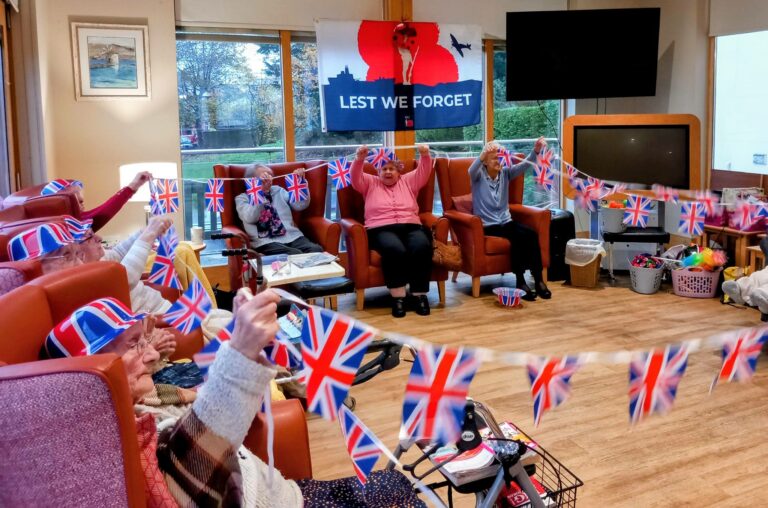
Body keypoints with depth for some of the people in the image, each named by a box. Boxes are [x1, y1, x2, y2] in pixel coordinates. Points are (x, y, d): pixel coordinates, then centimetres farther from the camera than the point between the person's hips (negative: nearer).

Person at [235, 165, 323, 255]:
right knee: (296, 255, -34)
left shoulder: (278, 190, 23)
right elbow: (250, 218, -12)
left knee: (316, 250, -27)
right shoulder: (242, 198, 9)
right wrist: (262, 190, -20)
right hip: (267, 242, -4)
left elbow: (301, 205, 15)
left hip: (293, 237, 4)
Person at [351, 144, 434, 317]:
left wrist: (425, 155, -8)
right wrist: (359, 159, -13)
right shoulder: (370, 183, 23)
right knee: (395, 250, -38)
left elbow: (424, 172, 13)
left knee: (422, 247, -33)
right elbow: (356, 177, 6)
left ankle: (420, 294, -23)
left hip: (411, 227, 2)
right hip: (381, 229, -2)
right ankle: (398, 296, -30)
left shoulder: (408, 181, 26)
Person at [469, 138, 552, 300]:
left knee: (531, 234, -23)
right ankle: (521, 282, -24)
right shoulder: (479, 175, -4)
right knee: (517, 236, -30)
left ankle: (538, 280, -21)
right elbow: (471, 170, -28)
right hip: (487, 225, -5)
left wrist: (535, 151, -26)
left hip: (505, 221, 5)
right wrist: (482, 156, -49)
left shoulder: (505, 173, 8)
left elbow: (524, 165, -6)